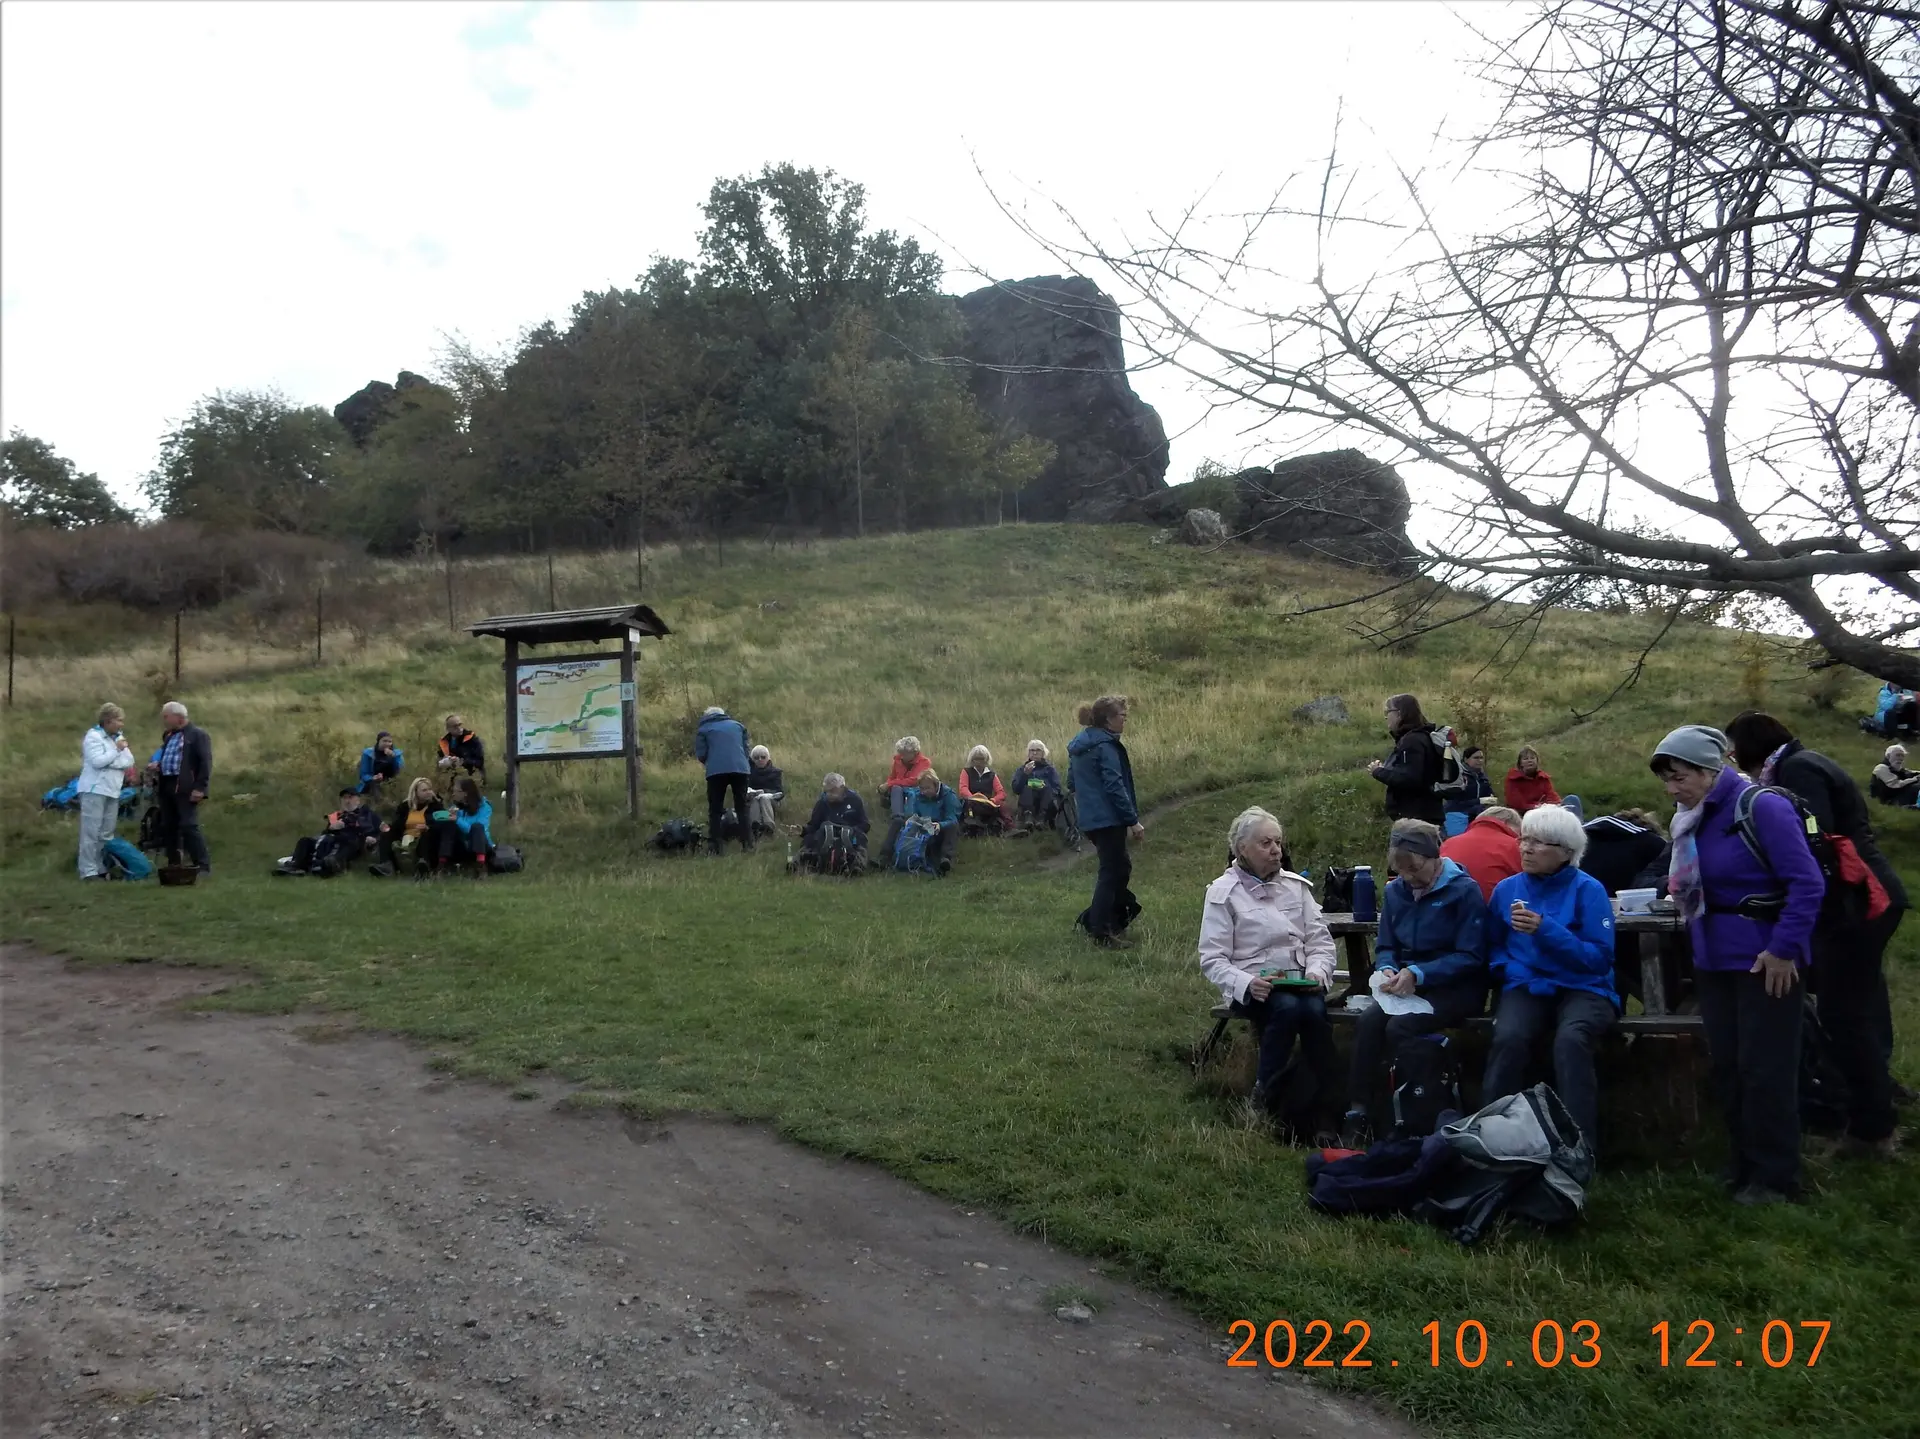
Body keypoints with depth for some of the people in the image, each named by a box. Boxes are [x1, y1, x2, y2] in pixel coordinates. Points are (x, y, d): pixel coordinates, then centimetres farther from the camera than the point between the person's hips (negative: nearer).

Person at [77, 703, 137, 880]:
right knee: (91, 832, -8)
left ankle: (103, 868, 15)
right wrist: (117, 750, -12)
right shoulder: (93, 736, -8)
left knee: (107, 833, 10)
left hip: (112, 790, 8)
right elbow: (98, 761, -20)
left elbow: (129, 762, 7)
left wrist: (110, 761, -8)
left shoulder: (118, 737, 14)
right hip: (95, 790, -8)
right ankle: (88, 870, -8)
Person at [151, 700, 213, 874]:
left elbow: (205, 763, -13)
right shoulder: (168, 735, 19)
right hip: (166, 786, 8)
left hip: (186, 788, -8)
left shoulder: (197, 735, -6)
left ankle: (203, 865, -8)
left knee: (189, 826, -12)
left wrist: (200, 788, -20)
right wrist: (158, 765, 9)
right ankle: (173, 865, 18)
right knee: (168, 827, 10)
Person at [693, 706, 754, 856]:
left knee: (715, 810, 7)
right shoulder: (738, 725, 22)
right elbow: (746, 748, 19)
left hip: (716, 771, -2)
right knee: (742, 808, 12)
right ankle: (748, 845, 5)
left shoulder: (703, 729, 14)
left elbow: (701, 755, 6)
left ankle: (714, 847, 0)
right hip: (740, 769, 2)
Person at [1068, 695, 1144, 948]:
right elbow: (1115, 787, -20)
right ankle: (1102, 934, 3)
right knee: (1112, 872, -1)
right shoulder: (1106, 746, -16)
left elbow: (1072, 782, 20)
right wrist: (1133, 821, -17)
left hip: (1089, 820, 9)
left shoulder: (1078, 745, 13)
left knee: (1119, 868, 19)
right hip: (1108, 820, -9)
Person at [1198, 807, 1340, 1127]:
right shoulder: (1223, 893, 0)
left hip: (1299, 981, 3)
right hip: (1251, 988, -3)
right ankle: (1265, 1098, -18)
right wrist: (1246, 984, -23)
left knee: (1315, 1010, -30)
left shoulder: (1296, 886, 13)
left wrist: (1317, 971, -12)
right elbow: (1212, 959, -5)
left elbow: (1320, 940, 10)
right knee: (1287, 1008, -33)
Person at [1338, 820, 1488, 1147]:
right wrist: (1388, 970, -11)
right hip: (1408, 986, 5)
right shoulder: (1395, 890, 7)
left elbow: (1470, 957, -13)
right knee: (1368, 1022, -25)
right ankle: (1356, 1114, -23)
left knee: (1399, 1027, -31)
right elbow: (1385, 947, 13)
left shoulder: (1464, 890, -10)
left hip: (1456, 988, -5)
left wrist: (1418, 974, -22)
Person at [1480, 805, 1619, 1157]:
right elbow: (1493, 946, 21)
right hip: (1526, 987, 2)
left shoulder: (1588, 890, -4)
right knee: (1508, 1039, -32)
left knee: (1571, 1041, -36)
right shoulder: (1507, 888, 8)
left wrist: (1546, 930, -21)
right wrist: (1508, 968, -2)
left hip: (1582, 988, -2)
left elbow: (1600, 957, -11)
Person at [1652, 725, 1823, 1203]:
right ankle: (1744, 1166, 26)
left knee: (1764, 1069, 1)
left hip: (1763, 960, -8)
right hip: (1714, 960, 8)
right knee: (1726, 1065, 13)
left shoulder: (1761, 807, -16)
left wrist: (1785, 949, -20)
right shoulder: (1694, 819, 8)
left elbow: (1807, 882, -19)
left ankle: (1774, 1177, 14)